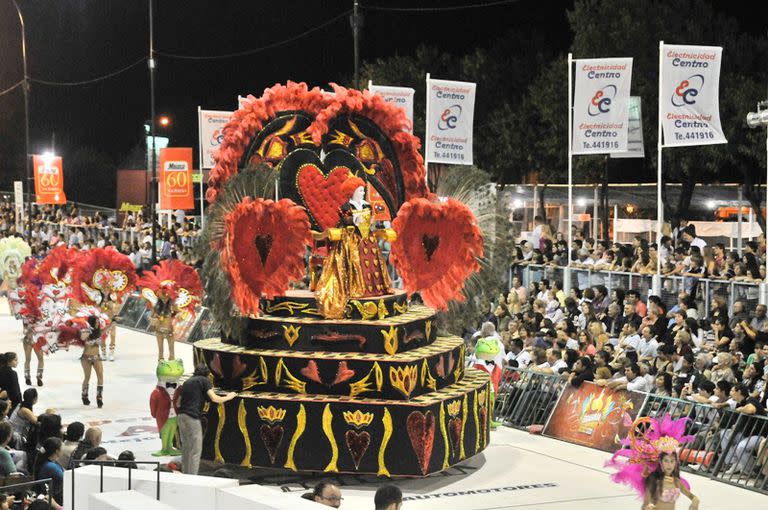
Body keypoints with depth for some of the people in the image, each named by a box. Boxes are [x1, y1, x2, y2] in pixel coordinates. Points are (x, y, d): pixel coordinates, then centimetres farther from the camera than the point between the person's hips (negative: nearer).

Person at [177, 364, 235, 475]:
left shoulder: (187, 382, 22)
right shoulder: (205, 380, 3)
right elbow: (214, 398, -7)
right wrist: (228, 397, 8)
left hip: (181, 416, 7)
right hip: (192, 417, -7)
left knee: (185, 449, 13)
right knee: (195, 450, -3)